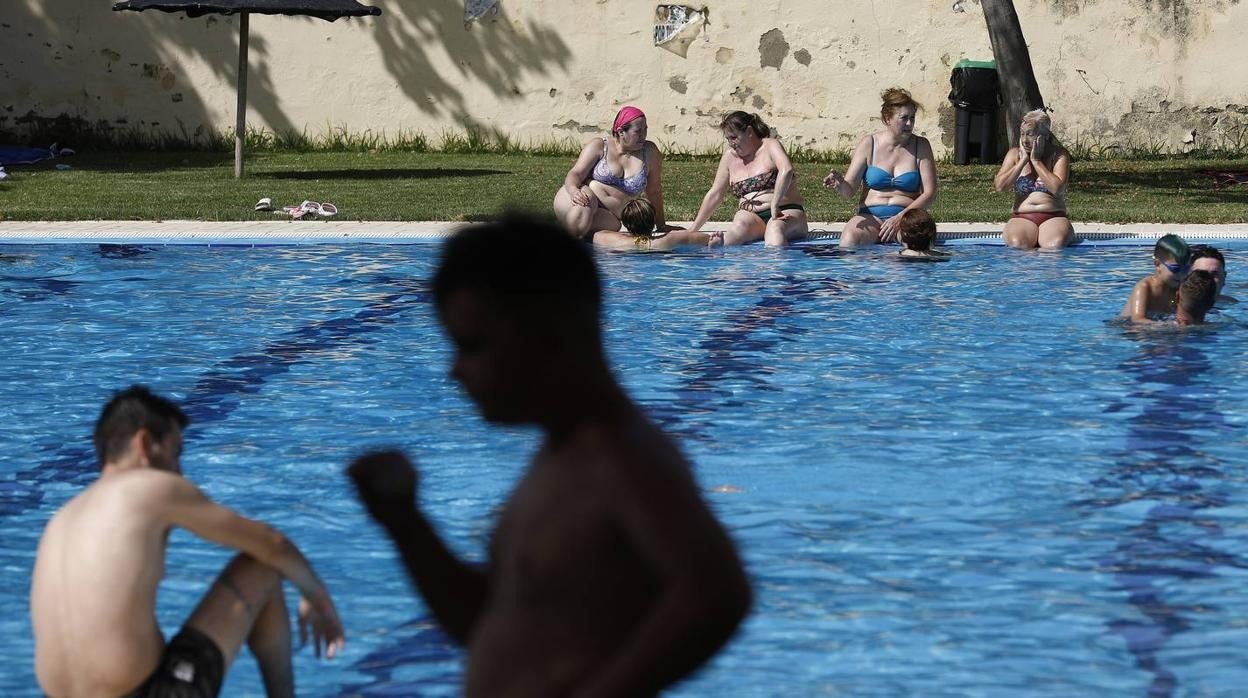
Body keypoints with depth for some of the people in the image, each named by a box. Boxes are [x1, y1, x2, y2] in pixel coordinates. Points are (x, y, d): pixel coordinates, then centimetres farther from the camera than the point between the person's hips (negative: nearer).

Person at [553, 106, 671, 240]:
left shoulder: (650, 152, 3)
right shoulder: (598, 146, 0)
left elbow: (654, 192, 7)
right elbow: (576, 173, -8)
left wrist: (662, 226, 9)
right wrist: (573, 190, -31)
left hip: (609, 218, 2)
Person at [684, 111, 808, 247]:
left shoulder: (770, 146, -1)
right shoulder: (730, 156, 15)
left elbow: (786, 170, -22)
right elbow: (714, 194, 19)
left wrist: (774, 206, -30)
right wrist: (693, 229, 15)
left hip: (785, 212, -4)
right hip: (751, 216, 4)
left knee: (775, 228, -40)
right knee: (740, 226, -33)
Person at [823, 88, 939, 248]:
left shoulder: (920, 146, 7)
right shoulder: (868, 143, 6)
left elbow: (930, 194, 1)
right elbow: (848, 191, 4)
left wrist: (900, 218, -14)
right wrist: (840, 184, -22)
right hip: (871, 216, 0)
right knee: (850, 238, -35)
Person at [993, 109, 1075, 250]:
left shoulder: (1059, 155, 2)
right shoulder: (1015, 154, 10)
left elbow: (1057, 188, -15)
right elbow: (1000, 186, -3)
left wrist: (1036, 160, -9)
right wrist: (1023, 160, -5)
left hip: (1053, 217, -1)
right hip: (1022, 218, 1)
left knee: (1056, 244, -36)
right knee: (1018, 244, -34)